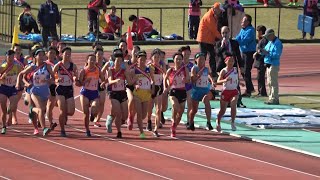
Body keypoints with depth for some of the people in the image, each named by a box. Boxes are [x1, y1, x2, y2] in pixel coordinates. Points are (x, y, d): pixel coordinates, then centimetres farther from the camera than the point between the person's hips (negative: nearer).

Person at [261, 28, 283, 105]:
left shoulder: (277, 43, -13)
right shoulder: (270, 42, 17)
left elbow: (277, 54, -22)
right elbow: (266, 51, 21)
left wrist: (267, 53, -22)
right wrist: (262, 51, 0)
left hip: (274, 65, -10)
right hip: (268, 64, 10)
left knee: (273, 83, -9)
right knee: (269, 83, 15)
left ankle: (274, 99, -7)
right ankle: (271, 98, 22)